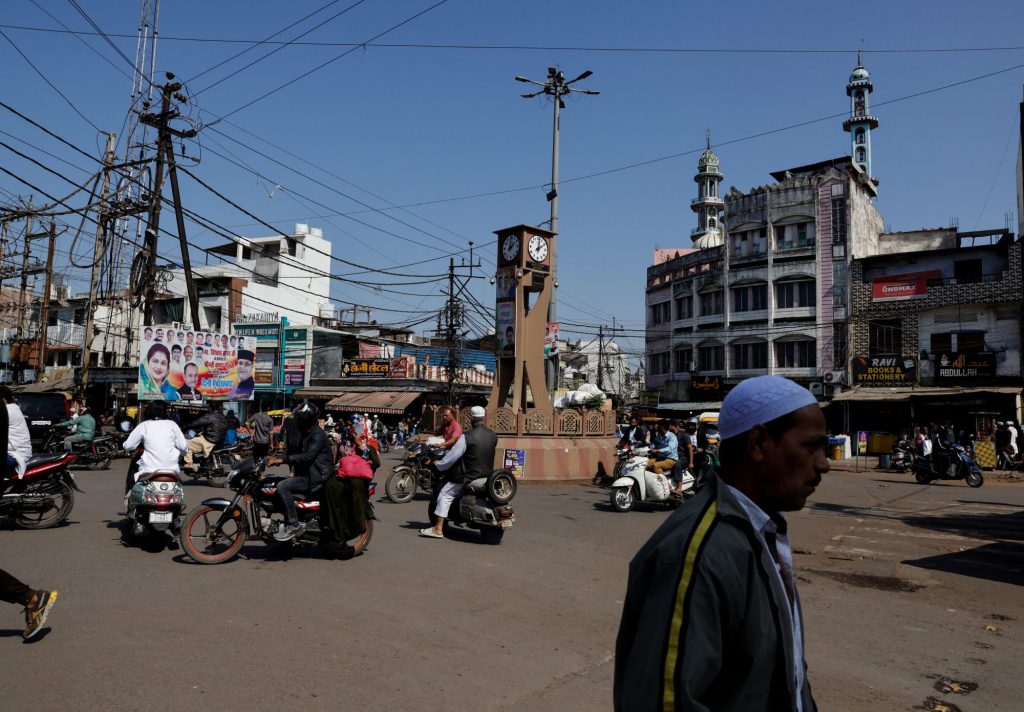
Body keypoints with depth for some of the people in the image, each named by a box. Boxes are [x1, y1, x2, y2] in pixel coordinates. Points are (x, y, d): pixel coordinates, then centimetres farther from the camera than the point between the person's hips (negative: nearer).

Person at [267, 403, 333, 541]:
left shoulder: (317, 435, -17)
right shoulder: (307, 434, 17)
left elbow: (307, 456, -29)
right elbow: (301, 454, 26)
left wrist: (283, 460, -29)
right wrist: (295, 472, 14)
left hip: (317, 476, -11)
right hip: (307, 473, 11)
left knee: (282, 486, -21)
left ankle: (293, 525, -18)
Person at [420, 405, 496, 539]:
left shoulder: (467, 437, -17)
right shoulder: (493, 436, 0)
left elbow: (453, 456, -14)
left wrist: (438, 464, 0)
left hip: (468, 477, -6)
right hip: (487, 476, 6)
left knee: (445, 495, 3)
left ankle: (438, 529, -2)